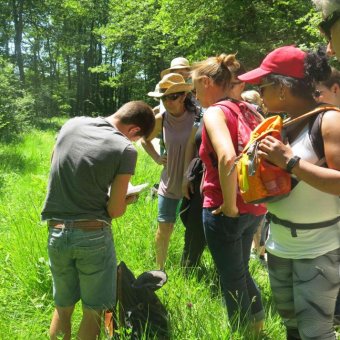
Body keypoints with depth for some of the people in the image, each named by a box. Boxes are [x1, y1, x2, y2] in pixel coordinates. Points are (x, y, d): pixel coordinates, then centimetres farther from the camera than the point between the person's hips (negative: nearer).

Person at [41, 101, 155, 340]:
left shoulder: (72, 124, 2)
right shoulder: (125, 149, -13)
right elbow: (115, 210, -10)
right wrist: (127, 200, 11)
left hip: (57, 233, 5)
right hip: (94, 236, -5)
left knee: (63, 307, 21)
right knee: (93, 311, 13)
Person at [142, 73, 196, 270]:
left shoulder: (197, 118, -13)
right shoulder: (161, 119, -3)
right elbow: (145, 140, 17)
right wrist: (157, 158, 5)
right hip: (169, 183, 2)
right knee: (164, 229, 5)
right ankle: (160, 269, 24)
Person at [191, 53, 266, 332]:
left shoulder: (215, 112, -14)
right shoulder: (248, 111, 9)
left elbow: (227, 158, -31)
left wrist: (229, 205, -21)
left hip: (225, 212, -8)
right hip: (254, 207, 8)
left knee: (231, 278, 11)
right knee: (240, 271, 26)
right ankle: (258, 325, 38)